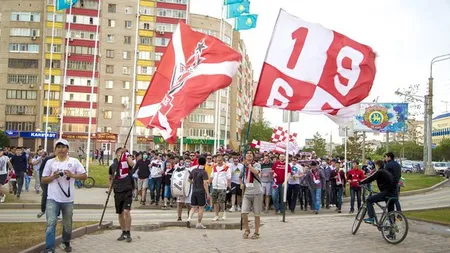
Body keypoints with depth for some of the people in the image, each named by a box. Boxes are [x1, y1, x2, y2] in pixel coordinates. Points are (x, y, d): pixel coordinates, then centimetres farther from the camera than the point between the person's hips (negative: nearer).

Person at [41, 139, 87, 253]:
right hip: (52, 198, -1)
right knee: (51, 223, -10)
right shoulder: (50, 162, 3)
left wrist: (72, 175, -13)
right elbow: (43, 180, 6)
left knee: (67, 224, 15)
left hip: (68, 199, 1)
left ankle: (66, 243, 38)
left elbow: (84, 176, 3)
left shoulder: (74, 161, 2)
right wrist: (53, 176, -13)